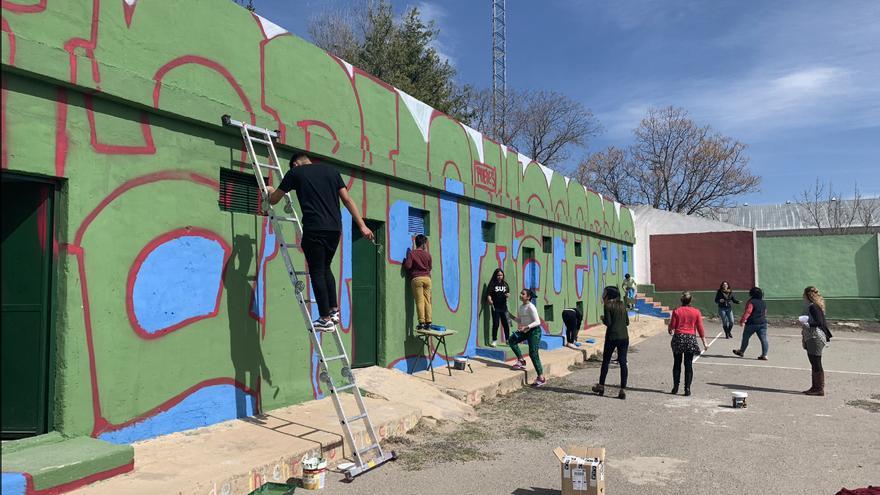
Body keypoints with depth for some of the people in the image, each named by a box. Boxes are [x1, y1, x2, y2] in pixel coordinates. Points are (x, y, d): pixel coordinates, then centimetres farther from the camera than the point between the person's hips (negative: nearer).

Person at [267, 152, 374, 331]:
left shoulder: (295, 172, 8)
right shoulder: (331, 170, 18)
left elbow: (273, 200, 17)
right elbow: (347, 199, 12)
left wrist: (271, 190, 40)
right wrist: (362, 225, 9)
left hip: (314, 229, -5)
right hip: (335, 228, 5)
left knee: (317, 272, 2)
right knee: (326, 268, 21)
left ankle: (325, 319, 1)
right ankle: (334, 310, 16)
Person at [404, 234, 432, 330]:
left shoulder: (411, 253, -1)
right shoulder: (427, 254, 8)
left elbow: (408, 266, -10)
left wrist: (405, 261, 11)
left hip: (416, 278, -2)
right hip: (427, 278, 2)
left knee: (420, 301, -3)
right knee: (427, 301, 5)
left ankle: (421, 322, -7)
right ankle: (428, 322, 3)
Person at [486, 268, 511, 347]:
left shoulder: (505, 284, 10)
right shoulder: (492, 284, -2)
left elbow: (508, 293, 19)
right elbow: (489, 295, -8)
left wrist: (507, 295, -4)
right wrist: (489, 300, -28)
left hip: (504, 307, 3)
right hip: (495, 308, -3)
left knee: (506, 324, 5)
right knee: (495, 324, -1)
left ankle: (508, 340, 17)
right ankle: (494, 340, 7)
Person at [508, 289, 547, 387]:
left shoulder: (531, 307, -17)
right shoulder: (521, 307, 8)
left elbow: (537, 322, -21)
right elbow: (519, 320, 16)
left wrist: (526, 327, -31)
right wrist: (512, 317, 0)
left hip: (534, 331, -8)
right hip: (525, 331, 8)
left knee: (533, 354, -10)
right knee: (512, 340, -4)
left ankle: (541, 378, -5)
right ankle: (521, 360, 8)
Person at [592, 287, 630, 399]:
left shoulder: (608, 306, -7)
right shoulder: (622, 305, 10)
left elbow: (608, 323, -12)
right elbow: (627, 322, 12)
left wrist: (603, 318, 7)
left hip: (612, 336, -4)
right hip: (624, 337, 4)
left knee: (606, 360, 10)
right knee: (623, 362, 2)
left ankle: (601, 386, 20)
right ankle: (623, 389, -2)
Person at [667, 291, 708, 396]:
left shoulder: (676, 311, -4)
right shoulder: (696, 312, -1)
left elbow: (672, 326, -1)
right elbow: (700, 328, -1)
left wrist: (671, 332, 22)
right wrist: (704, 343, 5)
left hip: (678, 338, 0)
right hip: (691, 338, 0)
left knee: (677, 364, 11)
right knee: (688, 365, 6)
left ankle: (675, 387, 13)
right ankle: (687, 389, 4)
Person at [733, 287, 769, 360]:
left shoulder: (751, 302, -13)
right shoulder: (764, 303, 11)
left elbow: (747, 312, -21)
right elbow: (765, 313, 20)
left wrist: (742, 320, -20)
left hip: (752, 323, -6)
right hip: (763, 323, 6)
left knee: (745, 337, 11)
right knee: (763, 339, 1)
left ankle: (741, 351, 24)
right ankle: (764, 355, -4)